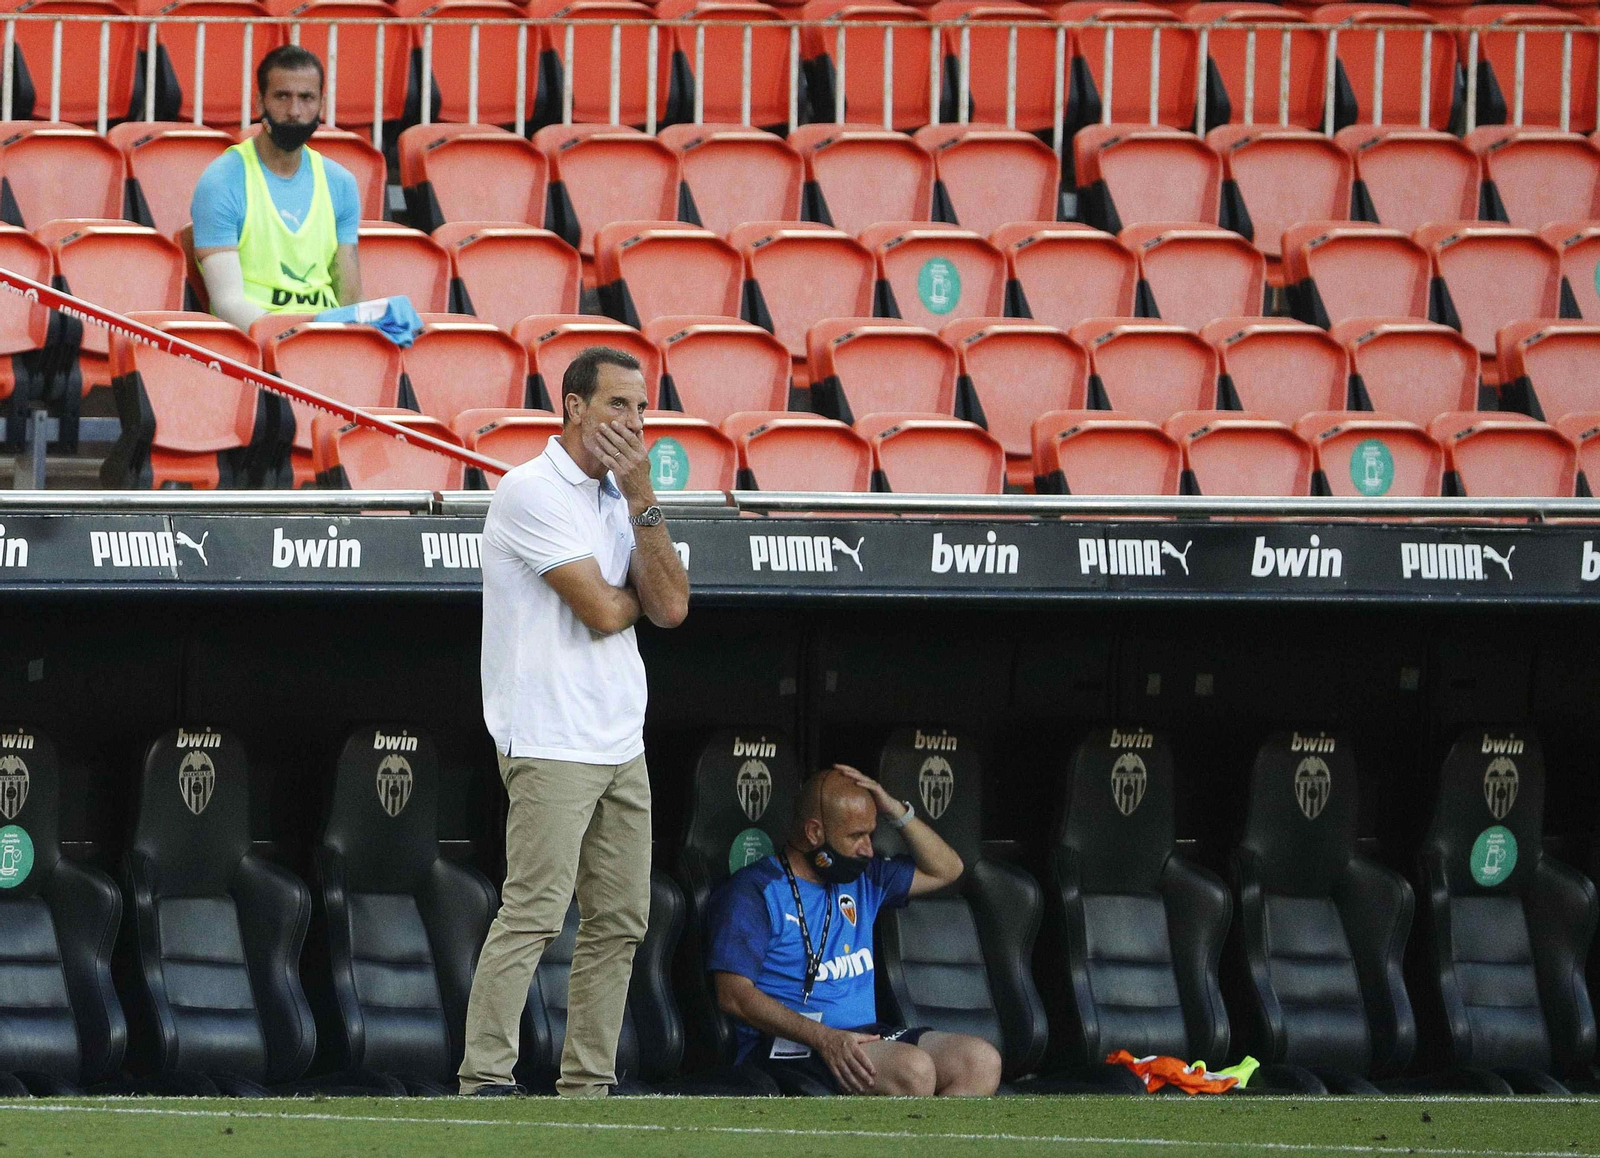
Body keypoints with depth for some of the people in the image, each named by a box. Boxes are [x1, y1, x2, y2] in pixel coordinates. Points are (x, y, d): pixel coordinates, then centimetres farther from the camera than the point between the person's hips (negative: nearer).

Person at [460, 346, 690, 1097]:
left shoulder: (619, 496, 15)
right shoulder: (531, 493, -10)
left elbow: (669, 607, 2)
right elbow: (602, 611, -17)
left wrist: (641, 499, -4)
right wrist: (639, 597, 6)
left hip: (621, 746, 9)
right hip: (551, 746, -9)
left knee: (620, 921, 8)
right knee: (533, 914, -14)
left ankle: (588, 1083, 12)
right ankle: (486, 1079, -15)